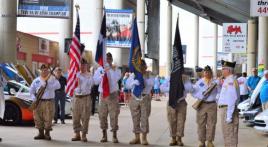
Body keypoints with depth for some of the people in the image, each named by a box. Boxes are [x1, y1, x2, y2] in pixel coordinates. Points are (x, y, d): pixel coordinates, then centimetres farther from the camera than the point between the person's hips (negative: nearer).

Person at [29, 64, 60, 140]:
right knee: (38, 118, 3)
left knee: (48, 118, -5)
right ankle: (41, 133, 14)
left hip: (49, 102, -3)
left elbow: (58, 86, -12)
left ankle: (47, 133, 6)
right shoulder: (37, 80, 14)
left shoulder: (52, 78, 5)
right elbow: (31, 89, 14)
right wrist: (33, 97, -4)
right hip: (38, 102, 3)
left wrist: (47, 85, -18)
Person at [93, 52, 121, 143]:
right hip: (103, 94, 3)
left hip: (113, 94, -3)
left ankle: (114, 136, 1)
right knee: (102, 115, 6)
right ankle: (104, 135, 16)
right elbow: (96, 81, 0)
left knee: (114, 115, -4)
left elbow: (115, 79, -15)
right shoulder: (100, 69, 8)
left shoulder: (116, 69, 1)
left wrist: (112, 69, -20)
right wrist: (103, 73, -9)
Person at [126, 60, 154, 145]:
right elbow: (128, 84, -4)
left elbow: (151, 83, -18)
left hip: (145, 98, -3)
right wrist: (135, 82, -22)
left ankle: (144, 138, 3)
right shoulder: (133, 75, 7)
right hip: (135, 98, 3)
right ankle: (137, 137, 14)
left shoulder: (149, 75, 0)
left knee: (144, 118, -3)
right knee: (135, 119, 5)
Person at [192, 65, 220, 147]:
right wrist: (201, 95, -11)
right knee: (201, 124, 1)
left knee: (211, 124, 0)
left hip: (212, 104, 0)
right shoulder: (199, 82, 9)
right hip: (201, 104, 0)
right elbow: (194, 92, 6)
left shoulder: (215, 82, 9)